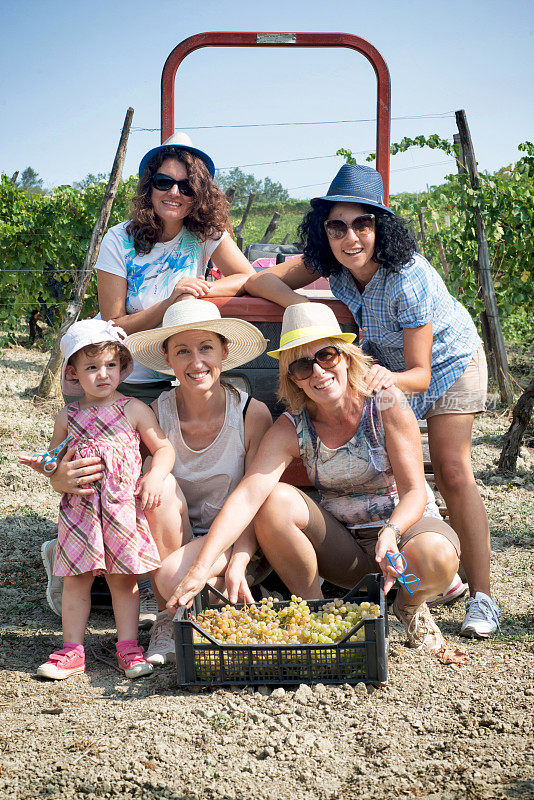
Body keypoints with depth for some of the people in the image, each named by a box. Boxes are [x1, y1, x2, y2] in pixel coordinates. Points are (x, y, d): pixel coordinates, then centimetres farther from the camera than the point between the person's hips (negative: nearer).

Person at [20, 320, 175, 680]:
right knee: (76, 580, 3)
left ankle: (128, 647, 14)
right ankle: (72, 651, 13)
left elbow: (164, 447, 2)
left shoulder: (134, 410, 1)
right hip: (80, 511, 2)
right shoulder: (68, 417, 7)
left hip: (124, 510, -2)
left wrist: (155, 477, -14)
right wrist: (44, 466, -4)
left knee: (124, 580, 5)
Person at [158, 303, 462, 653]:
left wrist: (391, 533, -39)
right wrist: (201, 568, -35)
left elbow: (414, 491, -16)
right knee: (275, 501, -24)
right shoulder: (292, 428, -10)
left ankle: (410, 605, 2)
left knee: (436, 557, -37)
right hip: (341, 543, 2)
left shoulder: (386, 403, -15)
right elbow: (247, 496, -23)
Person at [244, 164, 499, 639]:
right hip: (388, 365, 6)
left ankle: (481, 596, -11)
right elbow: (262, 280, -18)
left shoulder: (409, 279, -37)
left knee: (452, 473, -15)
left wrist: (389, 379, -56)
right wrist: (306, 309, -35)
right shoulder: (330, 262, -22)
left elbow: (420, 374, -34)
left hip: (448, 362, -5)